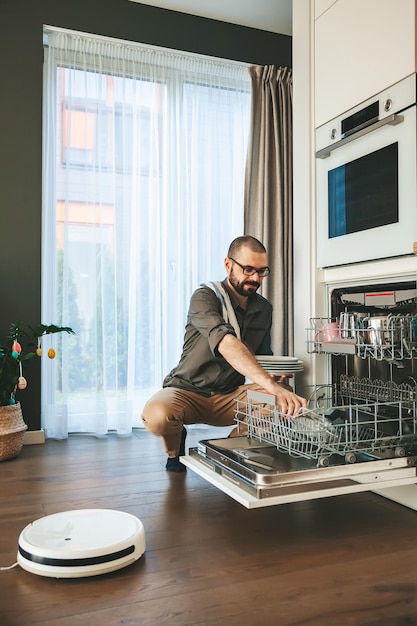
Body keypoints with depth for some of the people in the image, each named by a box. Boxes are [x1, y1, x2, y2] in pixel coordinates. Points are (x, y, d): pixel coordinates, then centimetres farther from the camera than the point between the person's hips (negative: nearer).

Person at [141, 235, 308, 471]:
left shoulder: (264, 308, 5)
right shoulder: (205, 297, -17)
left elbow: (263, 355, 17)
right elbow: (225, 342, -36)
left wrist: (274, 376, -9)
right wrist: (271, 385, -48)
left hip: (229, 397, 5)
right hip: (187, 391, -4)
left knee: (286, 395, -22)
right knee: (157, 414, -37)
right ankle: (175, 445, 2)